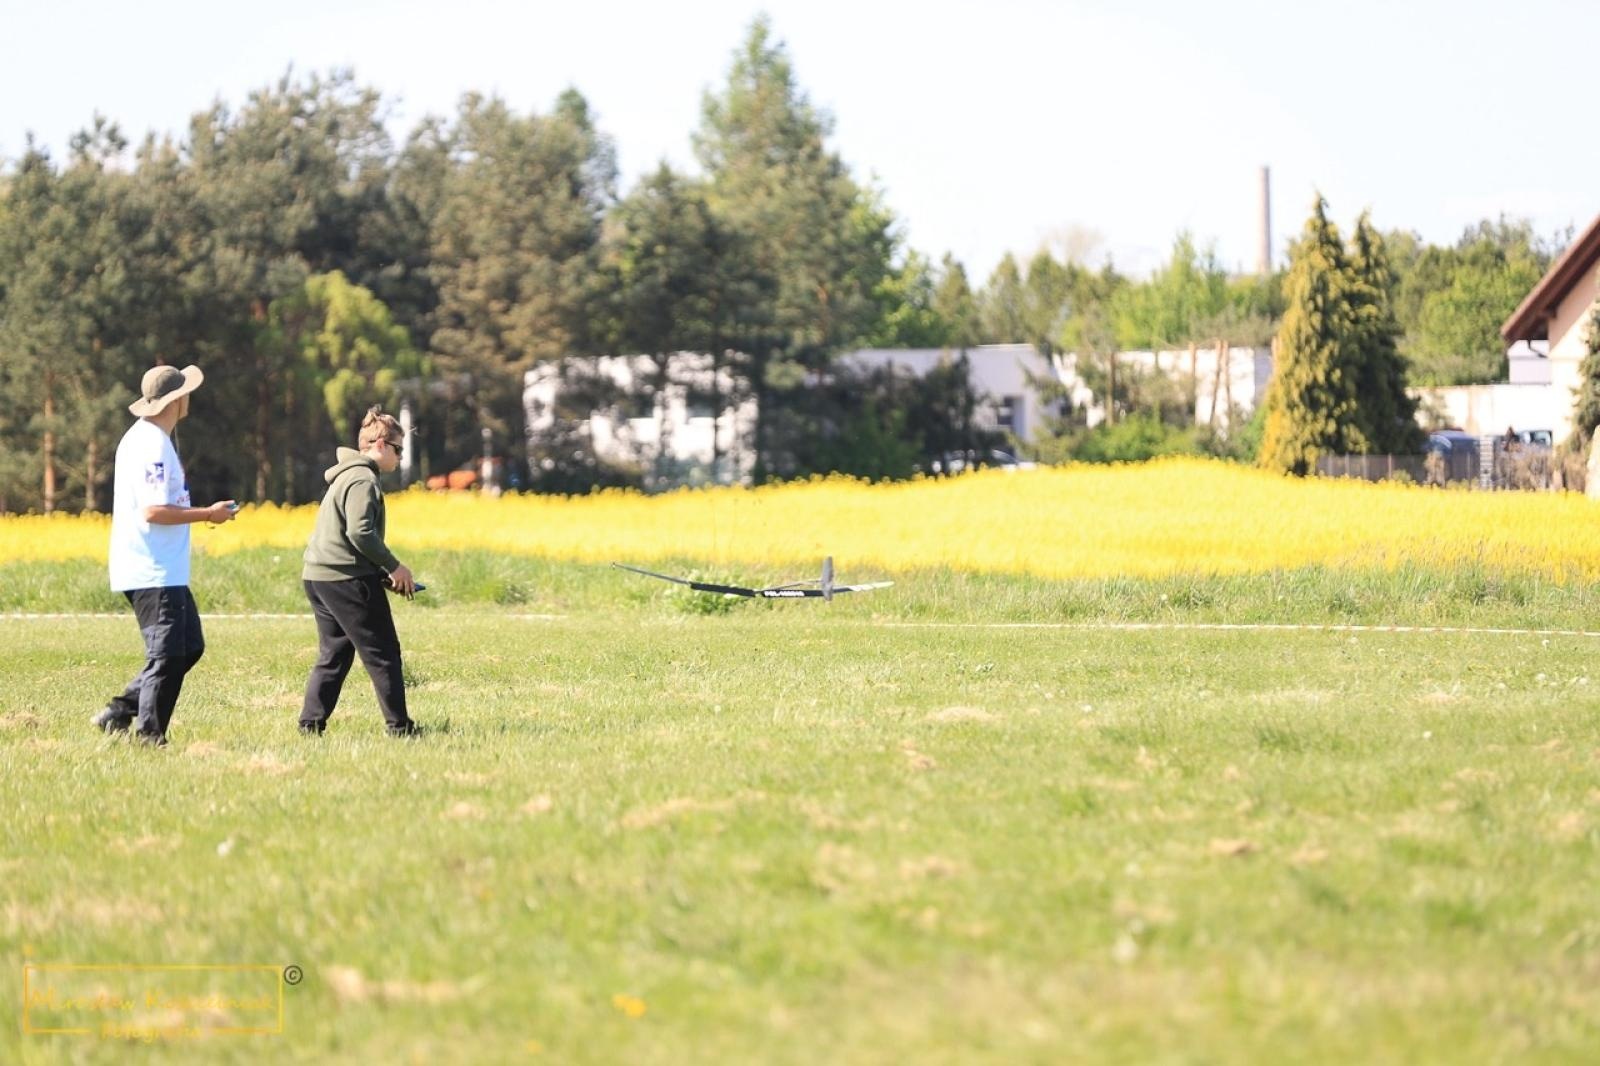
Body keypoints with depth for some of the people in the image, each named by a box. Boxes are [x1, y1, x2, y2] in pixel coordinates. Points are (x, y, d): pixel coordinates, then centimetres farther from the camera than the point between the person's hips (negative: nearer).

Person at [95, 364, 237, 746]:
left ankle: (121, 711, 14)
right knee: (167, 657, -6)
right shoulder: (153, 445, -17)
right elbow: (153, 511, -24)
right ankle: (149, 736, -2)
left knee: (190, 646, 14)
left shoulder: (141, 437, 16)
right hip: (154, 574, -10)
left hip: (165, 572, 10)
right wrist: (208, 514, -16)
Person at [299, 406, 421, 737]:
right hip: (348, 580, -10)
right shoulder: (363, 479, -12)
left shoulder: (347, 476, 21)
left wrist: (383, 573, 18)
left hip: (319, 577, 10)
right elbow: (360, 533, -23)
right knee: (382, 654, -3)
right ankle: (399, 727, 0)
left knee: (333, 655, 13)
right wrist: (394, 567, -12)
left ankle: (310, 724, 9)